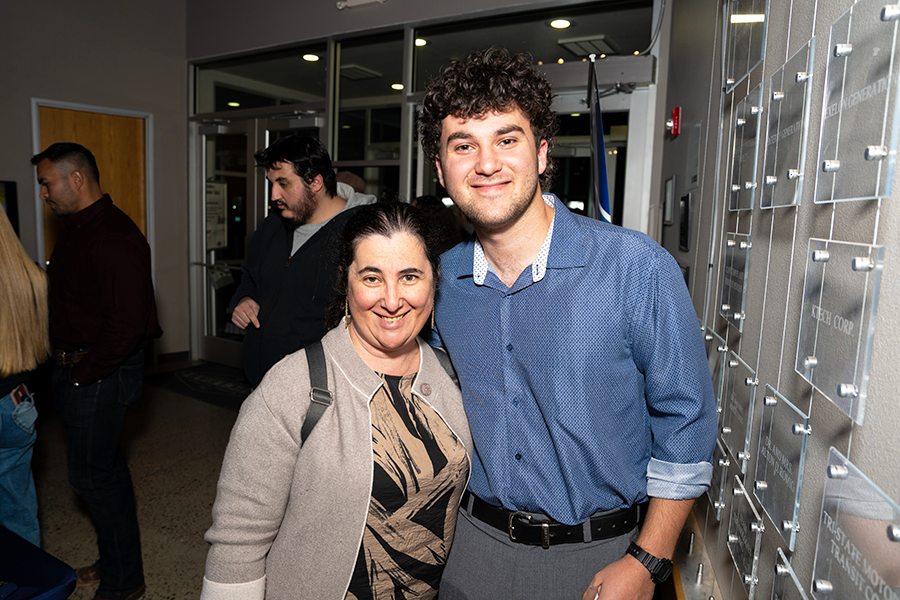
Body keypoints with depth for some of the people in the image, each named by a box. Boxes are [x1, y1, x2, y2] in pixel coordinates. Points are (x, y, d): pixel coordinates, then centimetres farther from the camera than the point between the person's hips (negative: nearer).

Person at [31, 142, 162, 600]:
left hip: (99, 374, -10)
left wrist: (86, 371, -18)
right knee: (105, 467, 19)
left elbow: (128, 321, -27)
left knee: (92, 474, 0)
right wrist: (65, 365, 10)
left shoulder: (114, 236, -21)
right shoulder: (75, 230, 13)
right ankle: (115, 561, 37)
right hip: (77, 368, 10)